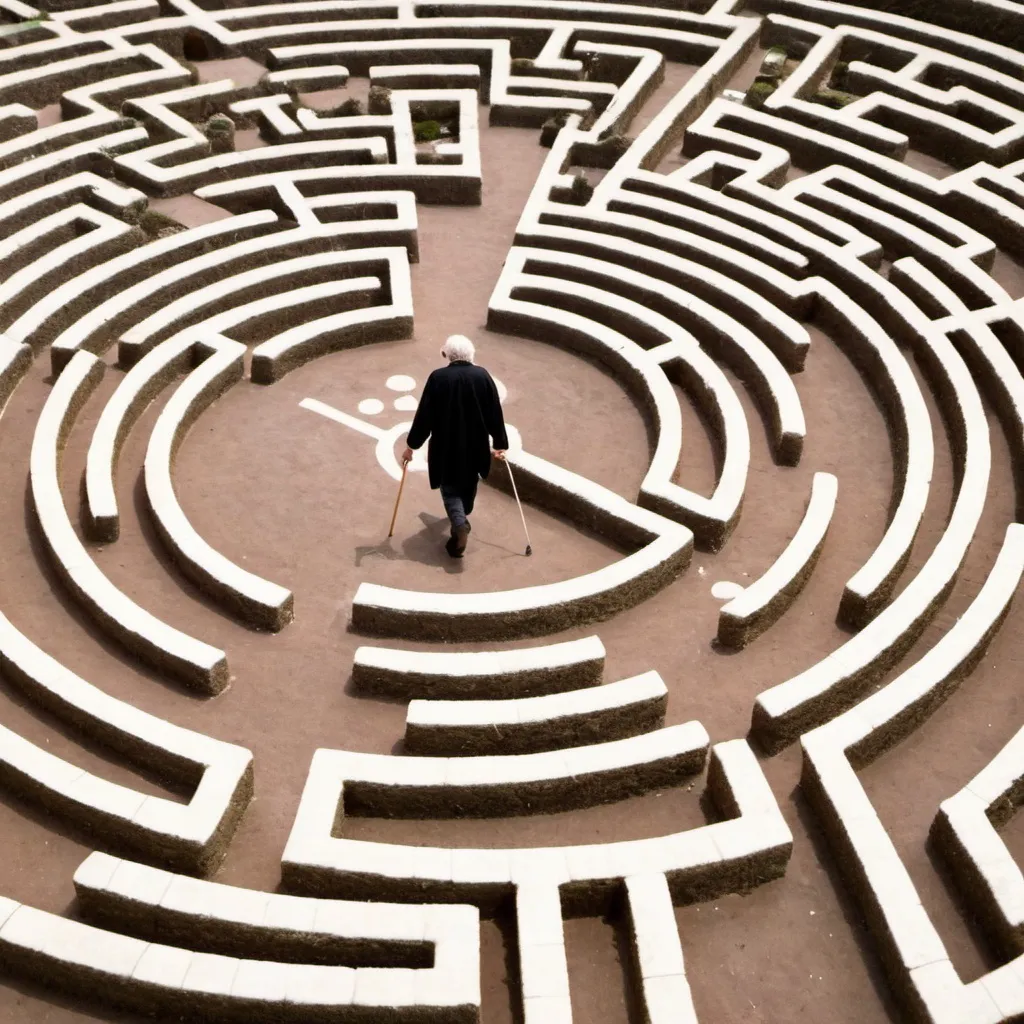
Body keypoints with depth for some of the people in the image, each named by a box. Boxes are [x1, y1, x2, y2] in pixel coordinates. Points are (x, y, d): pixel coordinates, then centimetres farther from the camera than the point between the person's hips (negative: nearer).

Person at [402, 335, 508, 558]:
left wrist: (412, 445, 0)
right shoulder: (483, 376, -8)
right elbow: (495, 413, -3)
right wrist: (499, 443, 9)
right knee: (468, 483, 25)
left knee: (450, 488, 7)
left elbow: (424, 415, -10)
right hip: (475, 445, 3)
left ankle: (460, 525, -17)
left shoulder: (438, 377, -14)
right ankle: (462, 516, 44)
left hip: (446, 446, -3)